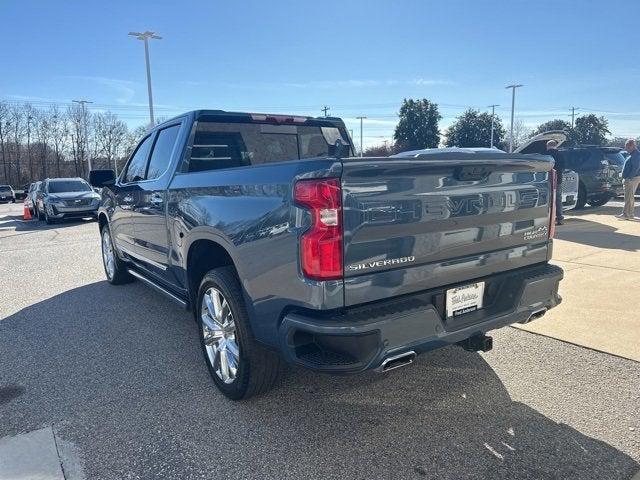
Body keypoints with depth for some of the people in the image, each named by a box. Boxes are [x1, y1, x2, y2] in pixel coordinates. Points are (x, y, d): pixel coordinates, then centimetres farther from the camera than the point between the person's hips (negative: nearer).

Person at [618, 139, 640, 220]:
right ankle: (631, 214, 19)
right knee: (630, 197, 13)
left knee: (629, 197, -10)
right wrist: (625, 178, 20)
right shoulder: (632, 155, 17)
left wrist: (629, 178, -24)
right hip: (630, 179, 11)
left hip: (632, 179, -11)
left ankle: (626, 214, -10)